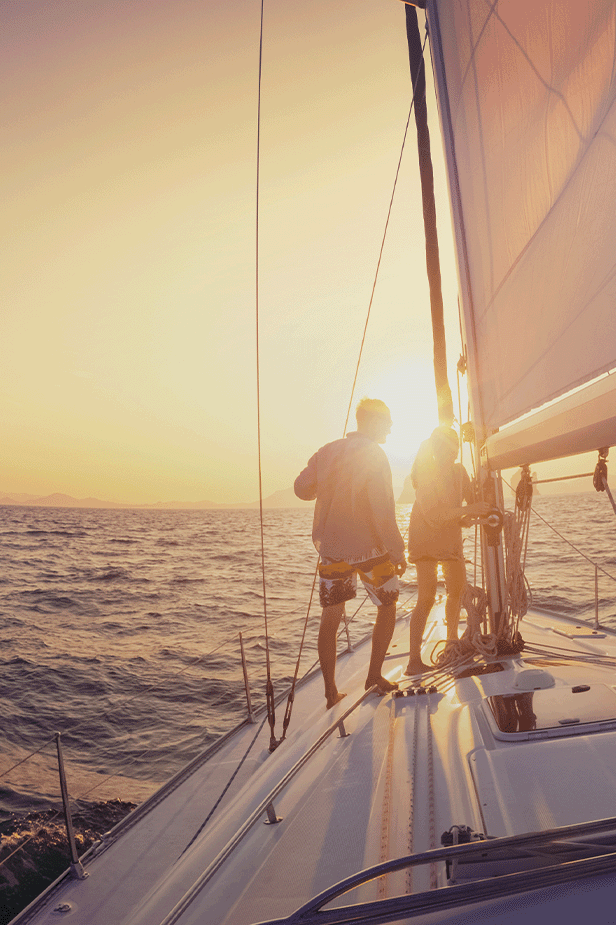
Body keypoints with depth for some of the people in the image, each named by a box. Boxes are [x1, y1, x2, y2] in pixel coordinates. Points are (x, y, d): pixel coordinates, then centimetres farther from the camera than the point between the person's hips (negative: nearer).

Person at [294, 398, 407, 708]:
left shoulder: (327, 451, 4)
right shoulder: (373, 455, -13)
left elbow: (302, 488, 10)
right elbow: (382, 511, -18)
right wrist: (397, 552, -11)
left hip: (330, 548, 5)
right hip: (368, 548, -4)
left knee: (331, 618, 10)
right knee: (387, 607, 18)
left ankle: (331, 692, 14)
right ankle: (374, 676, 23)